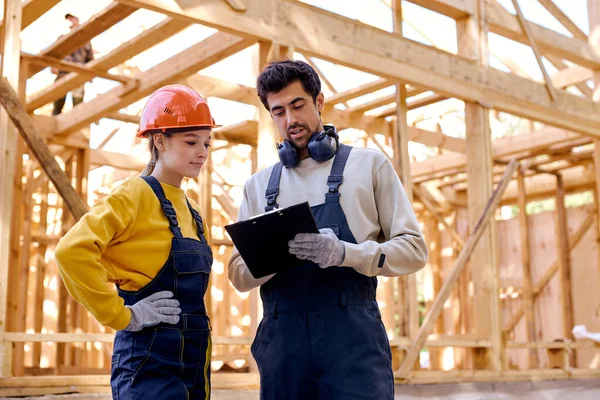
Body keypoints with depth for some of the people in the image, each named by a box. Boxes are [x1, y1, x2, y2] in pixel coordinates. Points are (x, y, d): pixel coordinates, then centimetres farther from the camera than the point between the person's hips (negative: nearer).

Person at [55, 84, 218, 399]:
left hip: (193, 359, 8)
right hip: (150, 359, -8)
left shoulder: (190, 209, 13)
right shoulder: (135, 195, -10)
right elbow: (72, 250, -24)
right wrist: (121, 315, -19)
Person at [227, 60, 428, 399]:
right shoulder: (258, 186, 15)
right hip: (282, 340, 3)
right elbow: (239, 274, 10)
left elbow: (414, 249, 1)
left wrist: (345, 253, -17)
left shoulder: (369, 164, 6)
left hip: (353, 335, -3)